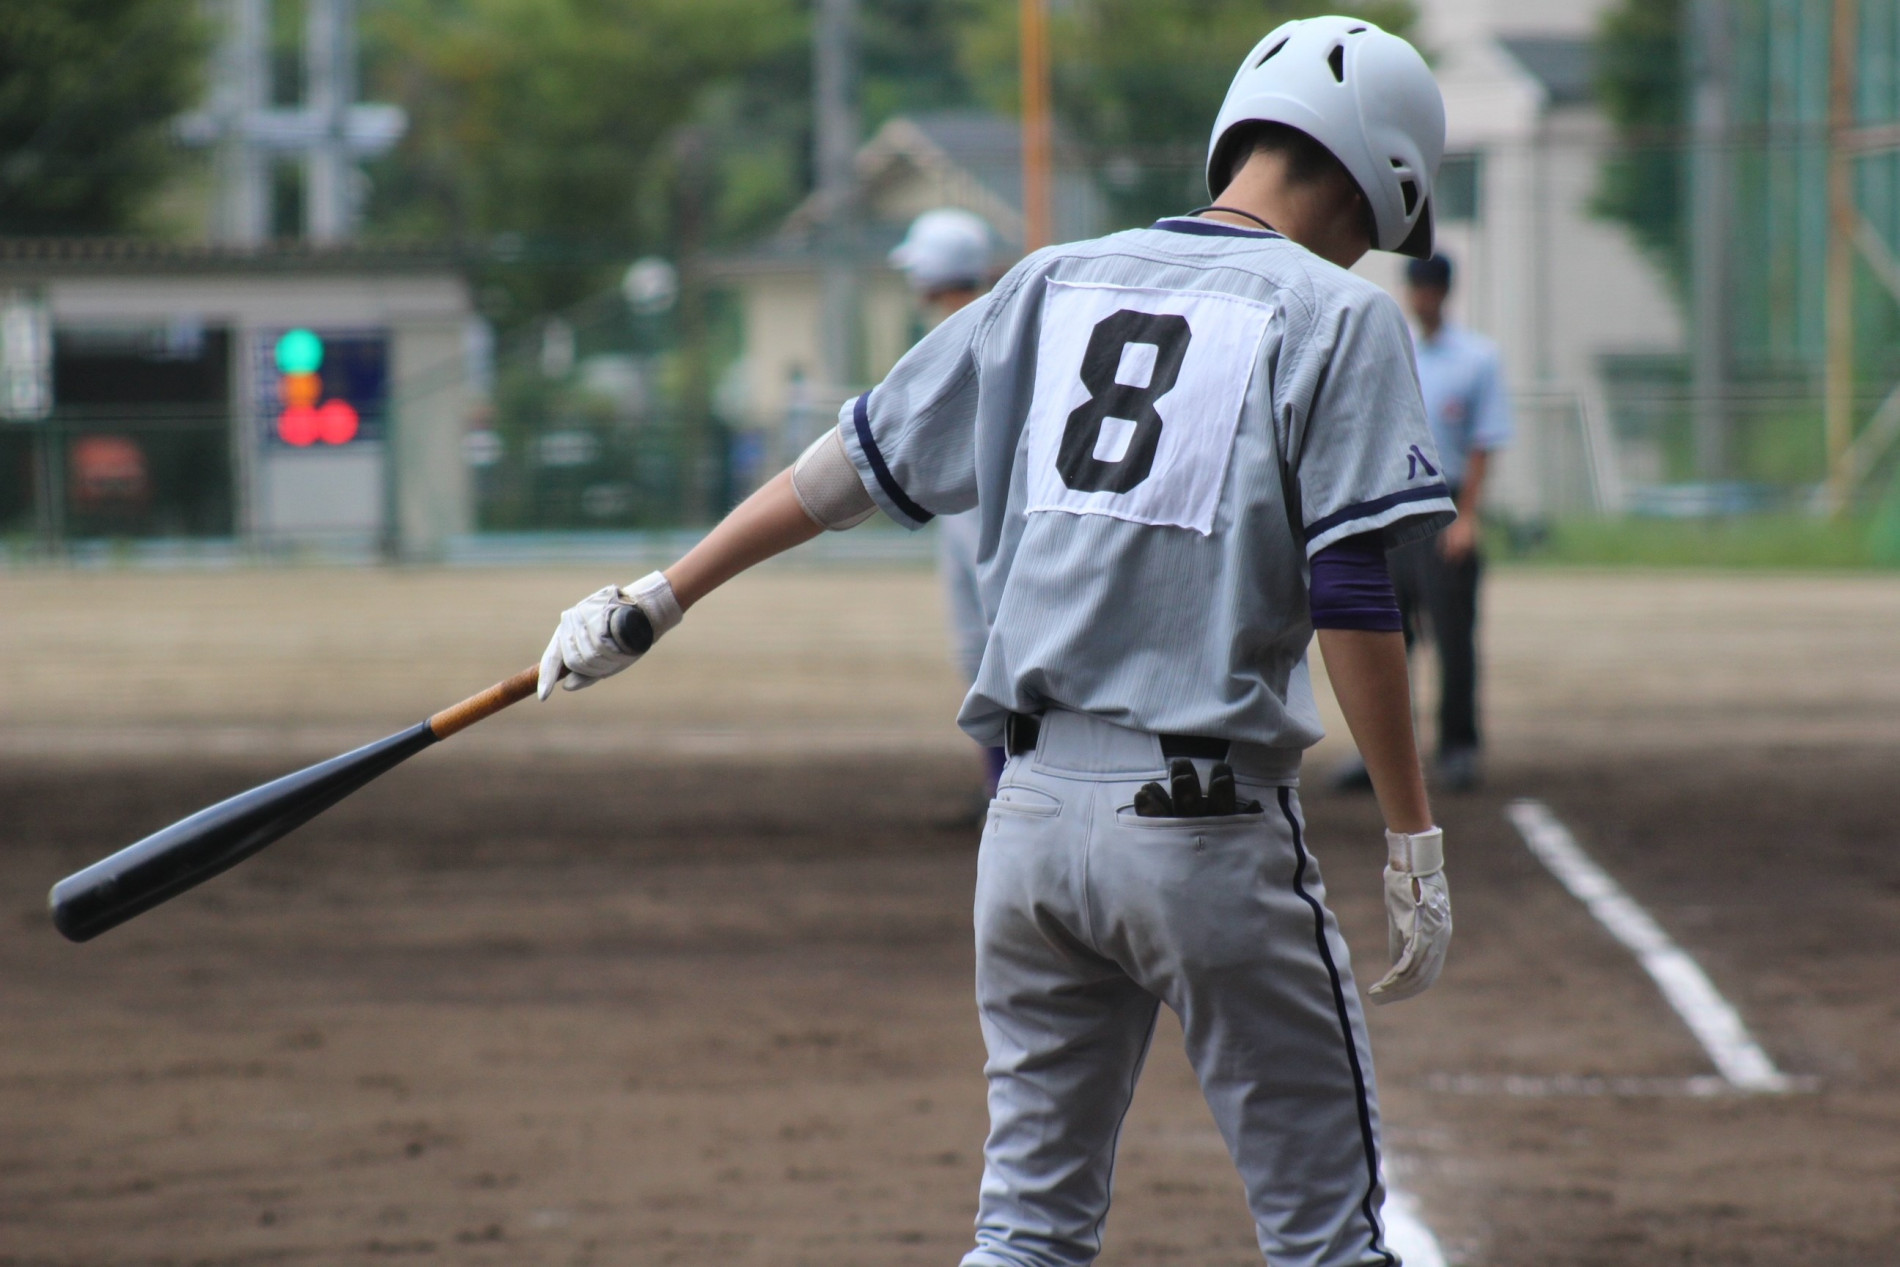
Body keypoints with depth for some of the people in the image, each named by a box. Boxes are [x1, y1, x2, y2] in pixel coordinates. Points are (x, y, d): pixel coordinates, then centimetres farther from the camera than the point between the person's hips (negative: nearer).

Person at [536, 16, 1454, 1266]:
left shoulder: (1054, 285, 12)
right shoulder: (1339, 317, -3)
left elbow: (857, 460, 16)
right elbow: (1355, 599, -10)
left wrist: (659, 600, 24)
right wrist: (1416, 843, -7)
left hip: (1032, 817, 5)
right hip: (1210, 826, -5)